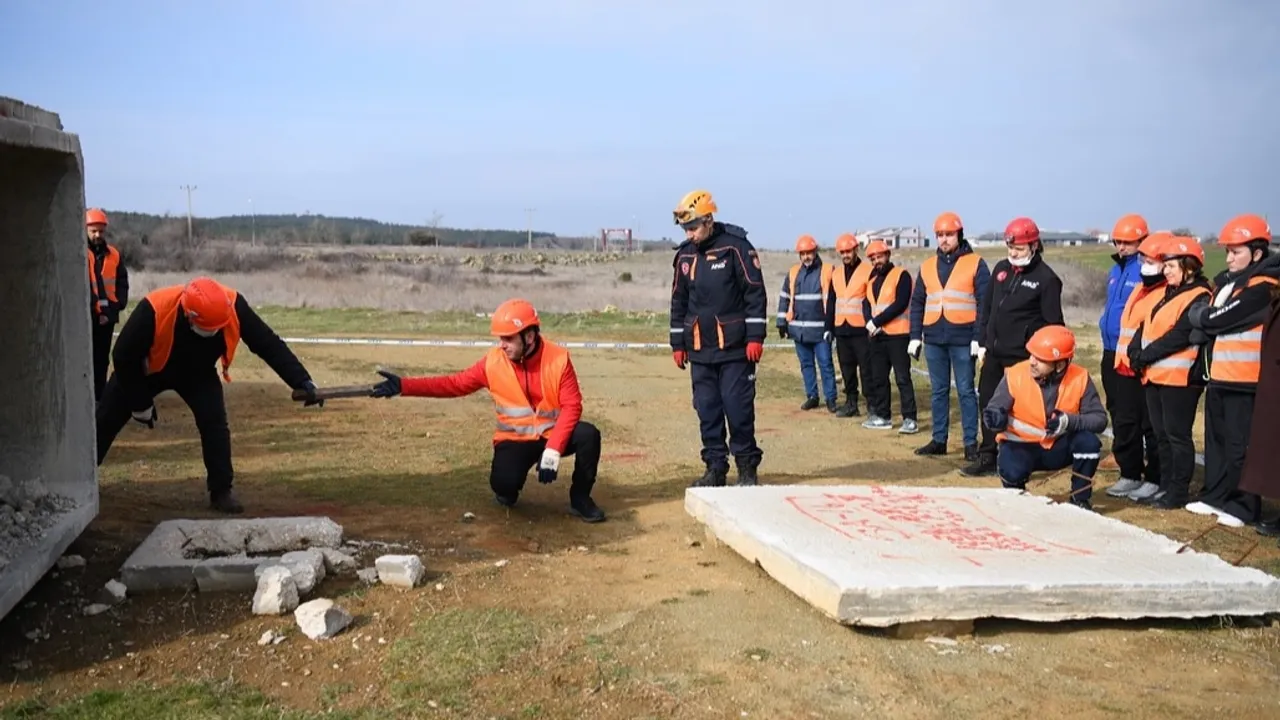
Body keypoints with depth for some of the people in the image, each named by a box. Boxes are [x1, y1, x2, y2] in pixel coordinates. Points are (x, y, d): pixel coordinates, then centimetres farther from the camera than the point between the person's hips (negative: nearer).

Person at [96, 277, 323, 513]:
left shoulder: (232, 306, -36)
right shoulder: (154, 311, -42)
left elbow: (269, 343, -28)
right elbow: (123, 357, -26)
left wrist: (302, 381, -35)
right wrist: (140, 404, -16)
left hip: (198, 371, 1)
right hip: (145, 370, -1)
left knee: (214, 422, -17)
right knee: (105, 421, 5)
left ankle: (221, 492, -4)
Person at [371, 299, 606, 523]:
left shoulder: (558, 358, -14)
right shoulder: (493, 361, -9)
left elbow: (571, 406, -17)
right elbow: (454, 384, -5)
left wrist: (553, 448, -29)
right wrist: (403, 386, -16)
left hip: (552, 434, 0)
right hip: (514, 439, 0)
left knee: (588, 435, -29)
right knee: (503, 482, -29)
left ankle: (580, 499, -4)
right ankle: (508, 491, 13)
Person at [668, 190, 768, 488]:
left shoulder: (736, 247, -8)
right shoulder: (684, 255, 9)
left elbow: (755, 293, -9)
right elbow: (678, 302, 16)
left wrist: (755, 337, -13)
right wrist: (678, 343, 14)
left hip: (735, 348, -5)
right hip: (700, 349, 5)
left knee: (738, 408, -3)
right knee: (707, 410, 7)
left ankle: (747, 467, 10)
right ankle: (715, 467, 17)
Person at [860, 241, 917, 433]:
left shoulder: (901, 275, -6)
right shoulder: (872, 280, 17)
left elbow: (900, 304, -17)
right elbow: (866, 304, 10)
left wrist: (876, 321, -16)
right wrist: (870, 323, -10)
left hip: (897, 335, -8)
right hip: (877, 336, 8)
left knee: (902, 378, -9)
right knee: (879, 378, 12)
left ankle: (910, 419, -8)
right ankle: (883, 416, 21)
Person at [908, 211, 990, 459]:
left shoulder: (975, 263, -1)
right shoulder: (927, 266, 11)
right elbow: (917, 303, 14)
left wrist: (979, 337, -12)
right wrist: (915, 336, 7)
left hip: (962, 339, -4)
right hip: (934, 339, 4)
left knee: (966, 391, 0)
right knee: (938, 391, 10)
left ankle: (971, 443, 5)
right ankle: (939, 440, 18)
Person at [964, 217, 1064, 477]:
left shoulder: (1046, 278, -9)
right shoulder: (1001, 269, 10)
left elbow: (1053, 323, -9)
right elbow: (985, 306, 15)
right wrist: (982, 343, 11)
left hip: (1022, 357, -7)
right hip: (993, 352, 7)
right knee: (988, 403, 11)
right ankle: (987, 458, 22)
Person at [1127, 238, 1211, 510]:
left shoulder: (1199, 299, -11)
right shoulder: (1168, 294, 18)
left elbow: (1179, 336, -20)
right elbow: (1145, 326, 14)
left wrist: (1145, 356, -15)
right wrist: (1136, 352, -2)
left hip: (1179, 378, -9)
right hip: (1155, 376, 9)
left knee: (1178, 435, -2)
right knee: (1162, 435, 14)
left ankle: (1179, 492, 4)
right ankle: (1165, 487, 22)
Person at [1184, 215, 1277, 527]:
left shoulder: (1262, 288, -15)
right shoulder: (1224, 281, 14)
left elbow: (1217, 320, -20)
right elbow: (1206, 324, 17)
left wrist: (1197, 314, -1)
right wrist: (1203, 361, 3)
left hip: (1244, 381, -9)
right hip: (1218, 376, 9)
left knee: (1240, 445, -4)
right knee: (1216, 440, 16)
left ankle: (1243, 507, 3)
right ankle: (1214, 496, 26)